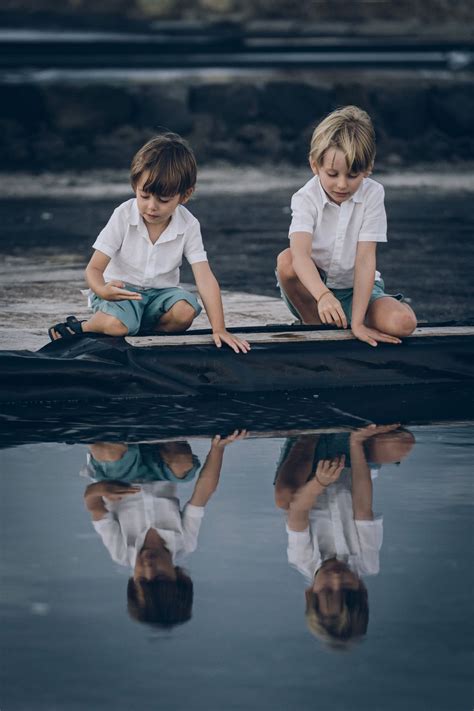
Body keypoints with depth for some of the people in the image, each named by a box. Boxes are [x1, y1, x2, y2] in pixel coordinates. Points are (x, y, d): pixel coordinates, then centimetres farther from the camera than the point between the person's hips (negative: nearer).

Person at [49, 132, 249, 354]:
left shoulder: (189, 226, -10)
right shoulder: (123, 216, -15)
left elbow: (205, 278, -14)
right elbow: (94, 268, -15)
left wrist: (219, 329, -24)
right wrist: (102, 291, -41)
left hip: (159, 292, 3)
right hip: (121, 289, -3)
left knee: (186, 311, -30)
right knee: (117, 324, -36)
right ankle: (82, 327, -6)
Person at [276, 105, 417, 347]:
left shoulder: (372, 194, -13)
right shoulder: (306, 199, -17)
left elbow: (365, 259, -19)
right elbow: (300, 253, -36)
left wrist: (357, 322, -27)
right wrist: (323, 296, -56)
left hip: (357, 290, 0)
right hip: (312, 291, 0)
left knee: (403, 323, -29)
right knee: (286, 261, -34)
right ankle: (313, 324, -9)